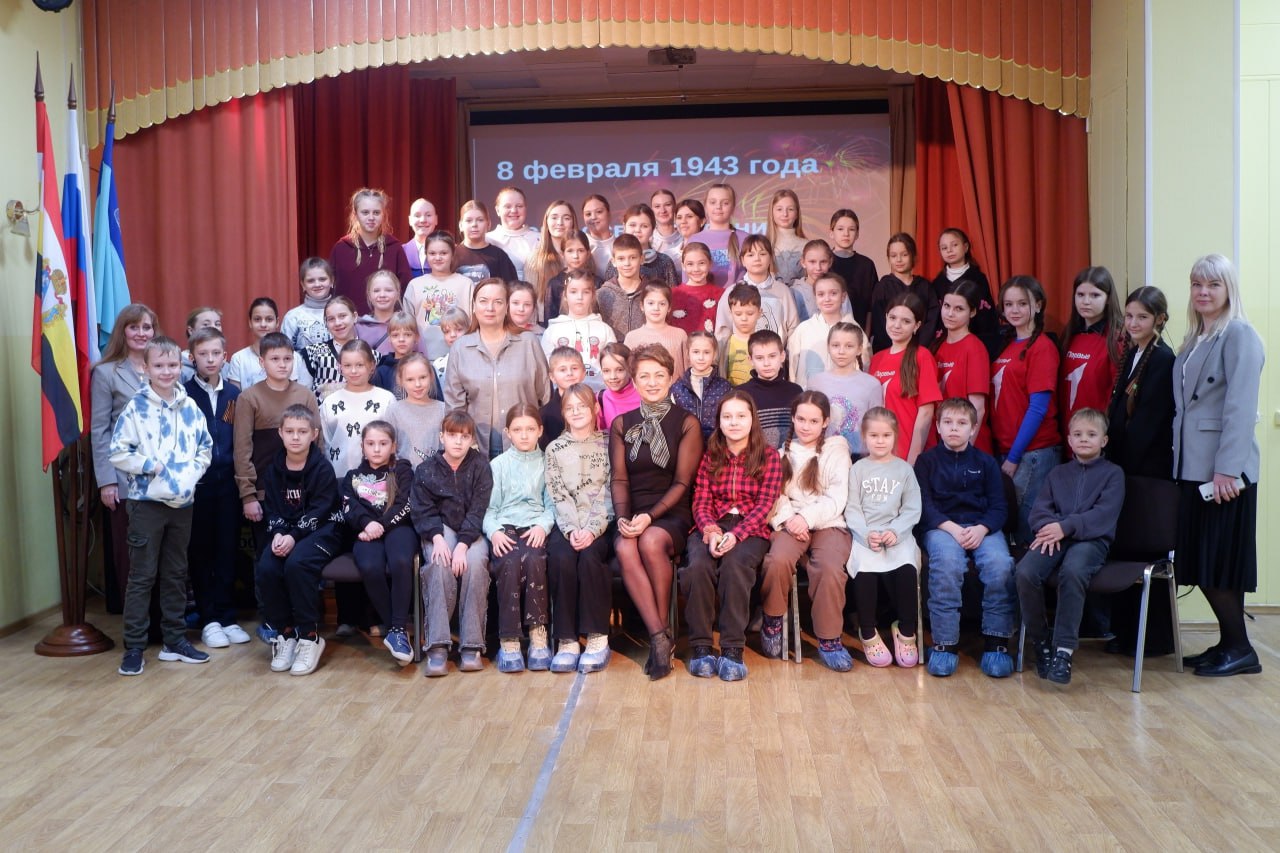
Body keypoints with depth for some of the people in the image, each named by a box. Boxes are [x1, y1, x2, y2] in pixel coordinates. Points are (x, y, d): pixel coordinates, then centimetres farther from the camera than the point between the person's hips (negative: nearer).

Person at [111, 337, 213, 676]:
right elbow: (118, 453, -9)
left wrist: (191, 472, -5)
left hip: (183, 501, 4)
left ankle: (175, 640, 23)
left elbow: (205, 448, 10)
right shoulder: (136, 408, -7)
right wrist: (152, 466, -15)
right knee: (142, 576, 0)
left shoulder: (190, 407, 5)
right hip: (147, 500, -4)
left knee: (176, 574, 13)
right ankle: (134, 647, 8)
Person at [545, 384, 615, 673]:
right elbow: (558, 496, 3)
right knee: (561, 559, -30)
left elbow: (609, 493, -2)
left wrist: (592, 530, -16)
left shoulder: (607, 444, 8)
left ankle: (597, 639, -24)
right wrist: (572, 530, -14)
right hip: (567, 524, 1)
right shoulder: (554, 449, 14)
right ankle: (567, 641, -24)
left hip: (599, 524, -1)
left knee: (589, 557, -32)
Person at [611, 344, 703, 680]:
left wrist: (651, 516, -16)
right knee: (624, 549, -32)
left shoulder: (686, 423, 3)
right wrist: (623, 517, -12)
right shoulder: (621, 425, 12)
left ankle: (662, 632, -17)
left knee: (651, 541, -35)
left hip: (673, 514, -2)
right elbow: (619, 478, 7)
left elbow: (682, 482, -3)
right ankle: (660, 637, -27)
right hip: (634, 514, 2)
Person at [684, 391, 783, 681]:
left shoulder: (768, 456, 7)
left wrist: (734, 535, -19)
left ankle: (733, 649, -28)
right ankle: (701, 646, -22)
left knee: (734, 564, -35)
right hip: (711, 528, 2)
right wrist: (710, 529, -17)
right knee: (698, 566, -32)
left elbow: (764, 504, -3)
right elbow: (700, 503, 6)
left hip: (750, 529, -2)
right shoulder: (710, 456, 14)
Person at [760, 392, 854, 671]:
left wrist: (807, 517, -13)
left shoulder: (836, 449, 11)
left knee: (830, 567, -33)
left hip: (828, 522, -1)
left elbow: (837, 498, 1)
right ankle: (772, 622, -8)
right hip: (790, 522, 1)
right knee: (778, 560, -32)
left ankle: (829, 640, -18)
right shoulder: (783, 450, 17)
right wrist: (787, 518, -13)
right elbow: (774, 494, 6)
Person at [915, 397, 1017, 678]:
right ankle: (944, 643, -27)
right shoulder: (927, 460, 12)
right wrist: (952, 528, -14)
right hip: (941, 526, -2)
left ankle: (995, 642, -19)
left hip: (982, 526, 2)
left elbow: (999, 506, 8)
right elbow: (924, 504, 2)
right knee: (947, 563, -35)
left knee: (1000, 564, -30)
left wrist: (981, 528, -13)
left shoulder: (986, 462, 16)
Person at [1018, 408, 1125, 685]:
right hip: (1054, 538, 3)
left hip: (1091, 540, -3)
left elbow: (1104, 515, -5)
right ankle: (1040, 641, -11)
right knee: (1025, 572, -28)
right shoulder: (1057, 473, 23)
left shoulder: (1112, 473, 10)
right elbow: (1039, 509, 12)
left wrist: (1066, 527, -17)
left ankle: (1064, 649, -30)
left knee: (1072, 571, -38)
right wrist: (1048, 527, -12)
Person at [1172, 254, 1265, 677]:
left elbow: (1241, 406, -17)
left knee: (1219, 562, -2)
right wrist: (1181, 460, 10)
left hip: (1223, 468, -8)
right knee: (1200, 560, 11)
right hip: (1193, 466, 8)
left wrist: (1227, 469, -21)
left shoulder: (1239, 334, -10)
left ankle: (1240, 649, 12)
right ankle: (1228, 642, 23)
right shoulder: (1195, 339, 16)